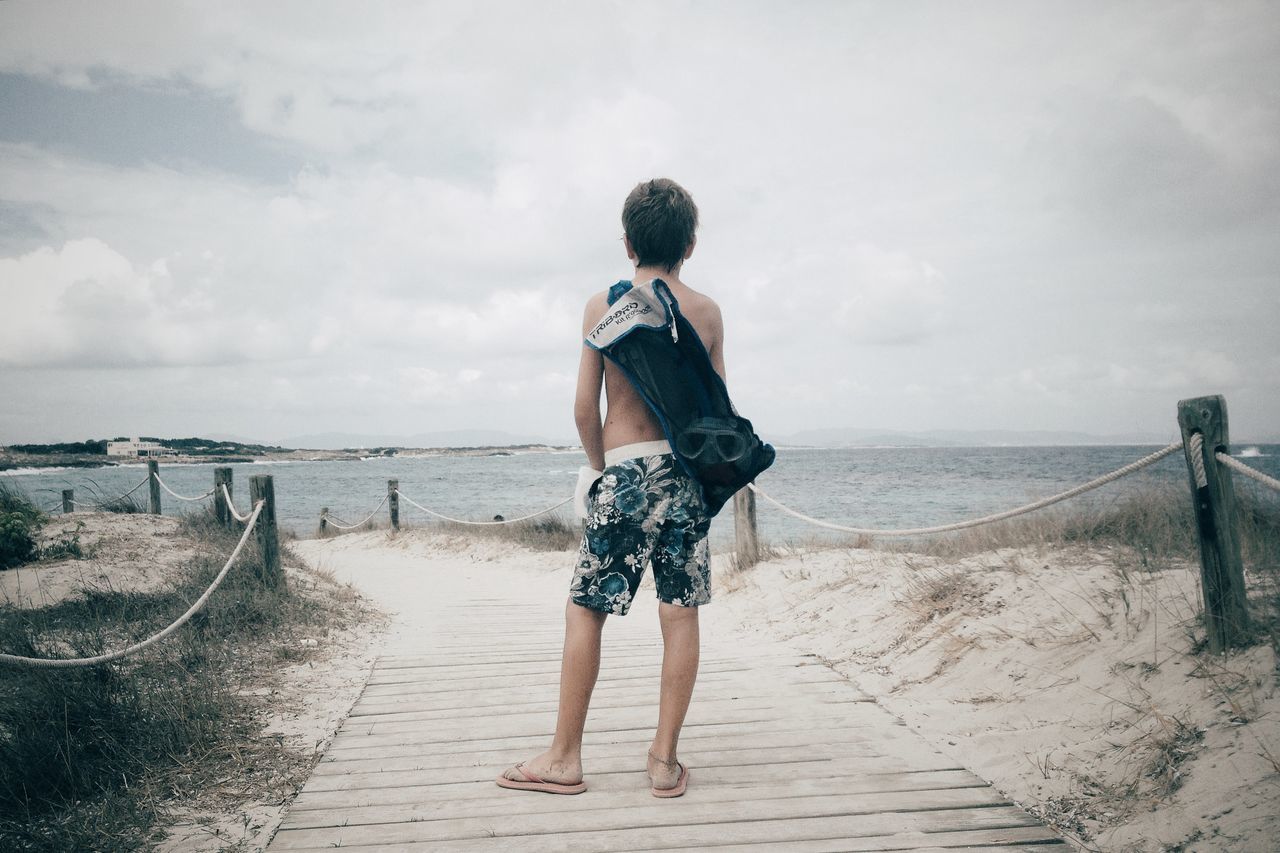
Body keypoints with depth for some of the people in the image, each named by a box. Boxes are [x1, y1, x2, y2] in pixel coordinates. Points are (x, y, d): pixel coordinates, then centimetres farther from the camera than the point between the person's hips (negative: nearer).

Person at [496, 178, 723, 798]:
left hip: (625, 473, -2)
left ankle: (565, 759, 13)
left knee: (584, 611, 7)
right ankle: (665, 759, 13)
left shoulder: (602, 306, -1)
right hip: (686, 474, 2)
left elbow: (585, 408, -3)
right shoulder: (706, 311, 4)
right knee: (680, 615, 6)